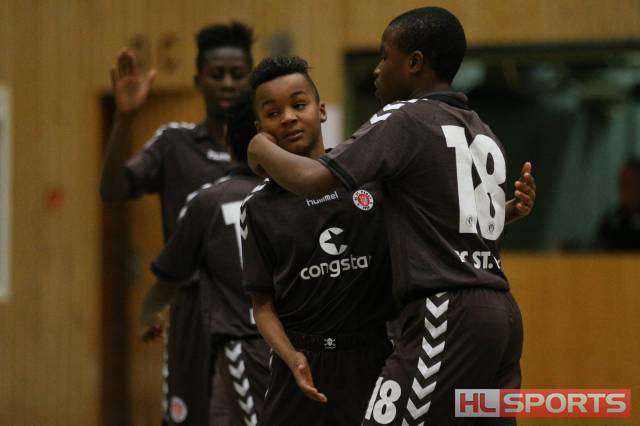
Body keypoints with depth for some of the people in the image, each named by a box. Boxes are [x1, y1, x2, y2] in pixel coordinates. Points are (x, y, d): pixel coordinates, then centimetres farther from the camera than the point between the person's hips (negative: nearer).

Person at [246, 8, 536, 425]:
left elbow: (312, 179, -14)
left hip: (447, 316, -9)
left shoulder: (403, 120, -6)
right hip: (503, 312, 9)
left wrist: (263, 150, 2)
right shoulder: (484, 134, 19)